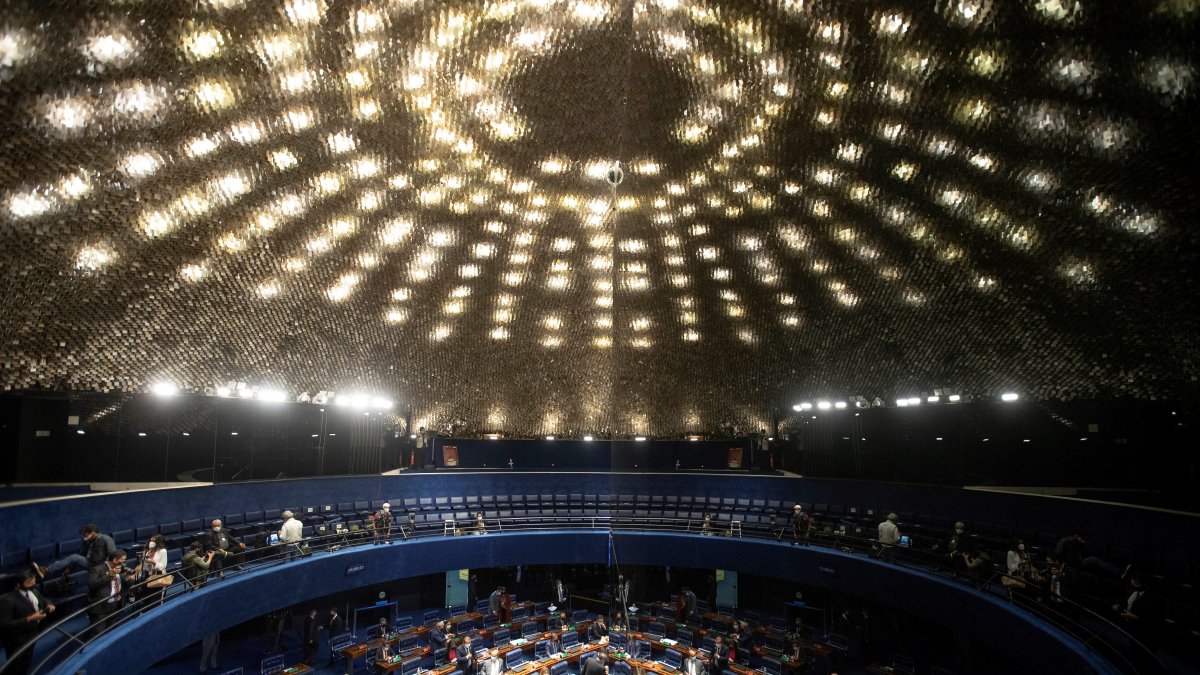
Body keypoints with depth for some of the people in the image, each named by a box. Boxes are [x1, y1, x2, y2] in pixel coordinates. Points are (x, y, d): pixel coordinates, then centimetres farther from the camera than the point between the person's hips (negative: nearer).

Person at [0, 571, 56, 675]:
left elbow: (43, 600, 14)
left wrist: (50, 605, -10)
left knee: (26, 664, 26)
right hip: (17, 641, -7)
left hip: (31, 635, 7)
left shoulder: (34, 591, -4)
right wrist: (29, 619, -33)